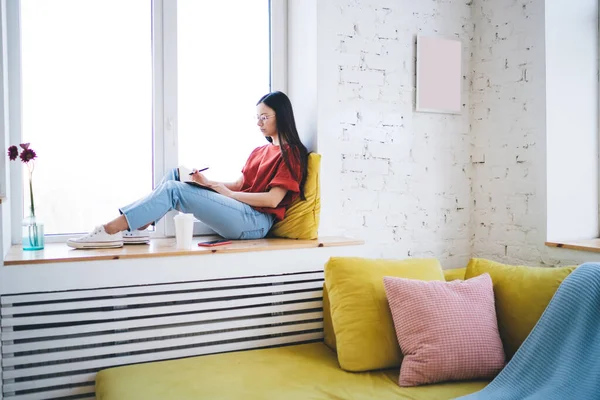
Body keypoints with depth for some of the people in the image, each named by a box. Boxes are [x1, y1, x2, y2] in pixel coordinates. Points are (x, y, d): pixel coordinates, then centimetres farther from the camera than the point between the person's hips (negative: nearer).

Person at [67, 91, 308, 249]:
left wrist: (224, 191, -7)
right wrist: (208, 183, 2)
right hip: (239, 212, 8)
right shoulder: (260, 152, 25)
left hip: (257, 221, -8)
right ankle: (137, 228, -13)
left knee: (174, 189, -19)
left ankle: (110, 231, -18)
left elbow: (273, 199, -12)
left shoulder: (291, 153, -2)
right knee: (175, 175, 0)